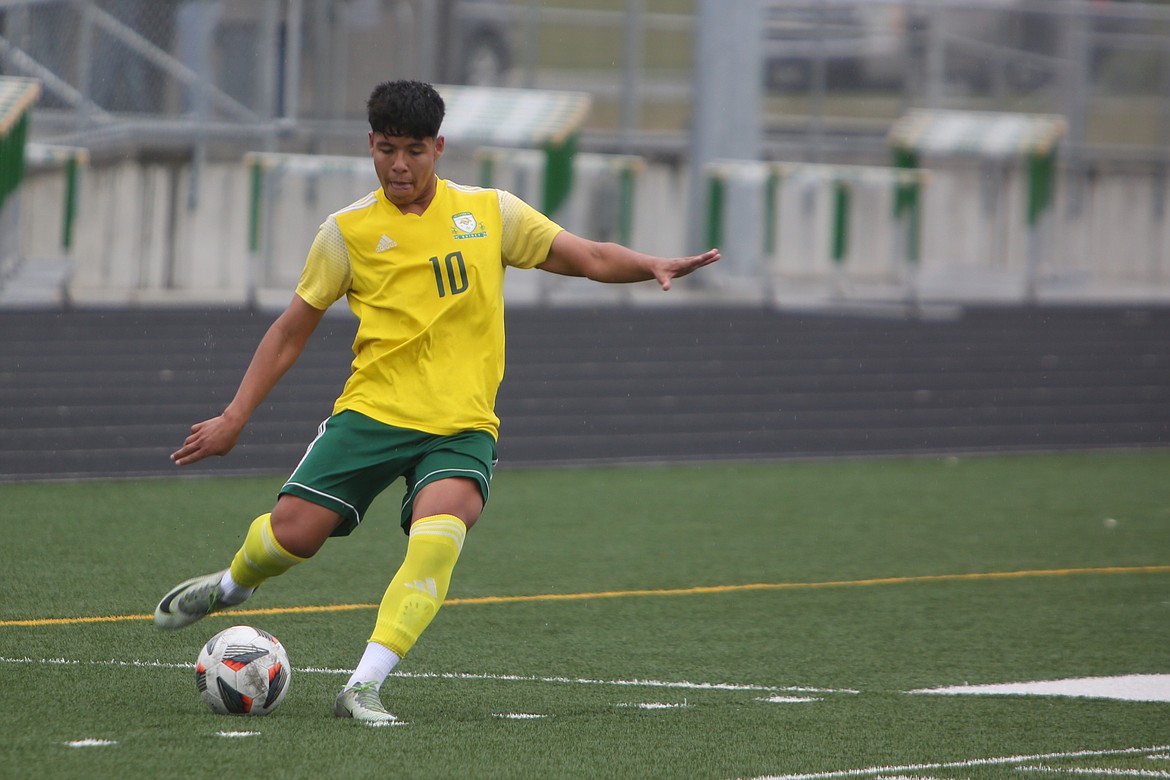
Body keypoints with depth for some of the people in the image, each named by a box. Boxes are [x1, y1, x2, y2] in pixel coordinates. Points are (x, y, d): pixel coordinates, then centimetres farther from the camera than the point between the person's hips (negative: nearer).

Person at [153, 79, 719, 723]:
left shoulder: (489, 212, 5)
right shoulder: (347, 231, 3)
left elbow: (589, 258, 7)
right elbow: (292, 331, 10)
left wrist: (655, 266, -13)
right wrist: (234, 418, 6)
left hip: (461, 426, 0)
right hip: (372, 410, 0)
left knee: (437, 537, -28)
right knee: (293, 531, -11)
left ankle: (364, 688, -25)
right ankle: (232, 584, 27)